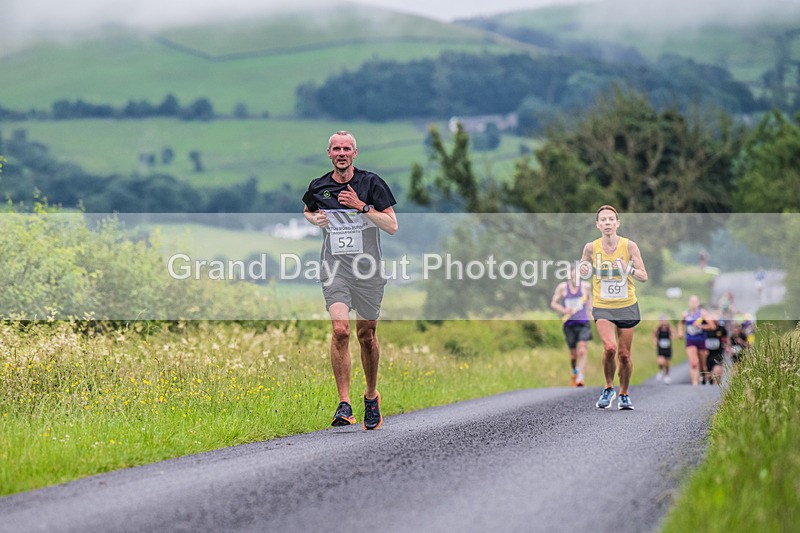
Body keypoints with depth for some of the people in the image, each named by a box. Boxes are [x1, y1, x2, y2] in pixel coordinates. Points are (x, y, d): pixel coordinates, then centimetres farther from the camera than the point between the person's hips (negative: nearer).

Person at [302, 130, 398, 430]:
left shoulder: (371, 183, -5)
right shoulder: (318, 187, 3)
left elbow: (392, 226, -8)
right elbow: (307, 211, 26)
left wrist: (362, 206, -19)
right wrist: (315, 219, 2)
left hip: (368, 268, 0)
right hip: (335, 268, 0)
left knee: (366, 335, 10)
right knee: (340, 330, -18)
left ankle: (371, 395, 33)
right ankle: (344, 405, -18)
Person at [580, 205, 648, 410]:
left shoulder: (629, 246, -9)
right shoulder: (591, 247, -6)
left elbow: (644, 276, -7)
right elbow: (583, 264, 13)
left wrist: (630, 270, -27)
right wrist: (583, 268, -10)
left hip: (627, 306, 1)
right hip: (602, 306, -1)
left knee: (624, 354, 6)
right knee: (609, 348, -23)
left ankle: (624, 394, 29)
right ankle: (608, 388, 2)